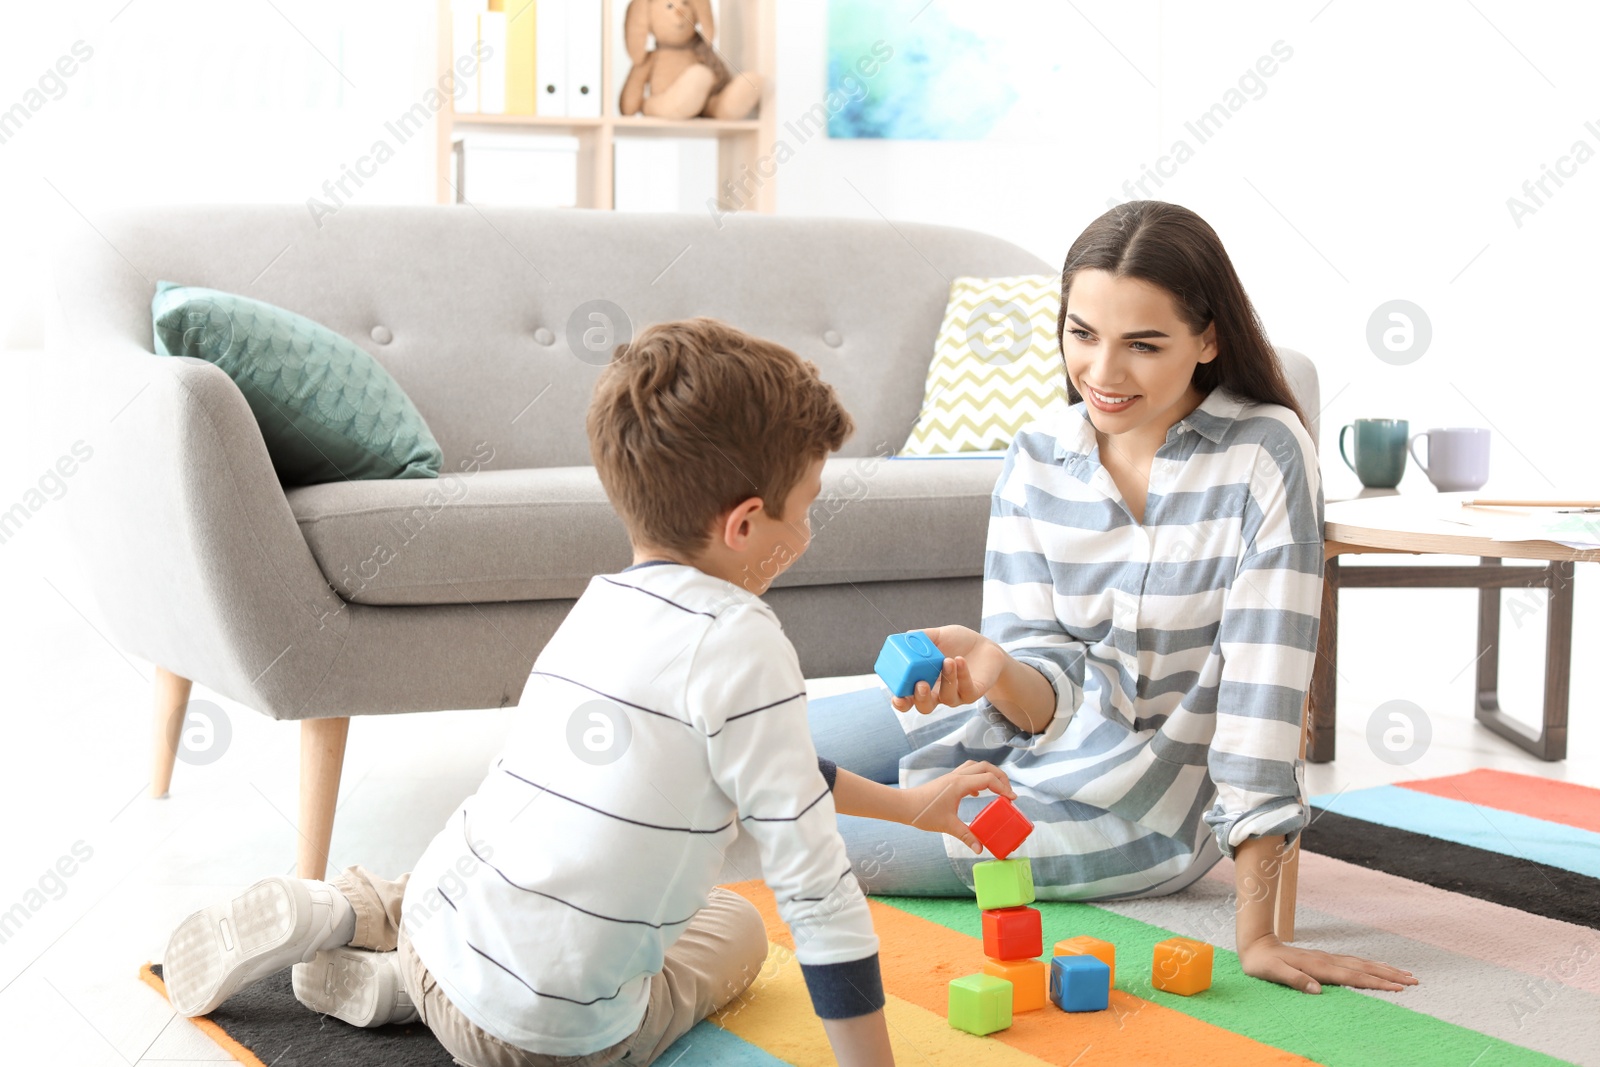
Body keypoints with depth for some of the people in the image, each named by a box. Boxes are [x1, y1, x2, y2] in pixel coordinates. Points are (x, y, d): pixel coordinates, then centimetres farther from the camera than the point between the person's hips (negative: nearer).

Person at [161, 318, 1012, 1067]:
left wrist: (909, 806, 29)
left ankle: (354, 912, 14)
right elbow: (813, 881, -17)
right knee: (735, 929, 21)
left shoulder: (606, 602, 7)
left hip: (443, 913, 7)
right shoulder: (737, 640, -19)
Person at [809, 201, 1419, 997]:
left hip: (1141, 809, -5)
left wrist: (1256, 929, -27)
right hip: (1042, 728, 5)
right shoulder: (1036, 458, -7)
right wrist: (992, 671, -35)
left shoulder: (1265, 454, -21)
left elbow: (1262, 682, -25)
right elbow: (1050, 685, -9)